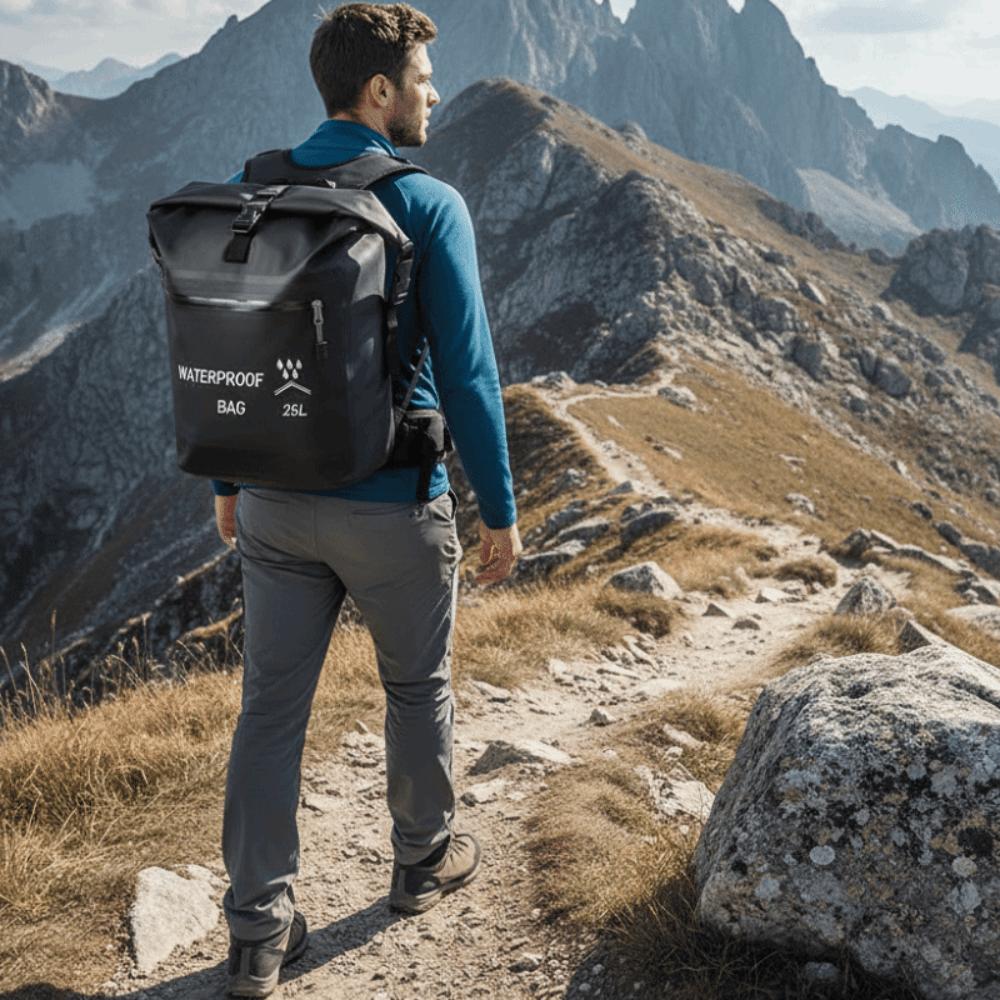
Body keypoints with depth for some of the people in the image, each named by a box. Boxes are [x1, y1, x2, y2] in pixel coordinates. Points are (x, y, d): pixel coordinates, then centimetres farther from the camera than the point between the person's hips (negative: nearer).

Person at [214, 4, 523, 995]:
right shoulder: (429, 204, -13)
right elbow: (466, 371, -15)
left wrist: (227, 480, 18)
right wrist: (499, 510, -6)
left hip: (276, 504, 4)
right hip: (392, 507, -4)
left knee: (272, 706, 9)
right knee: (417, 688, 18)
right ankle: (423, 857, 39)